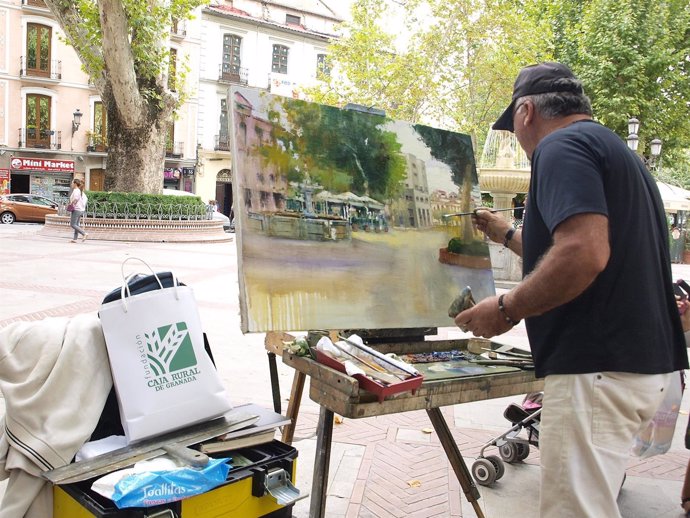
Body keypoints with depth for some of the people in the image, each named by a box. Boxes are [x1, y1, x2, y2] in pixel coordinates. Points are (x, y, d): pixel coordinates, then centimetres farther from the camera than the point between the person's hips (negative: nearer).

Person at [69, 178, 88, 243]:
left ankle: (84, 233, -14)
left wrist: (71, 203, -13)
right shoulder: (81, 191, 15)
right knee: (76, 224, 11)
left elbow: (76, 198, -25)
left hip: (76, 209, -9)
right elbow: (85, 198, 20)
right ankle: (74, 239, 10)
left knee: (72, 224, -6)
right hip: (81, 210, 9)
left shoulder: (76, 190, -12)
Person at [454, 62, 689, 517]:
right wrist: (507, 235, 32)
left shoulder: (562, 145, -10)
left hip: (600, 367, -11)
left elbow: (585, 254, -26)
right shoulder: (616, 150, 21)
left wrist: (506, 310, -14)